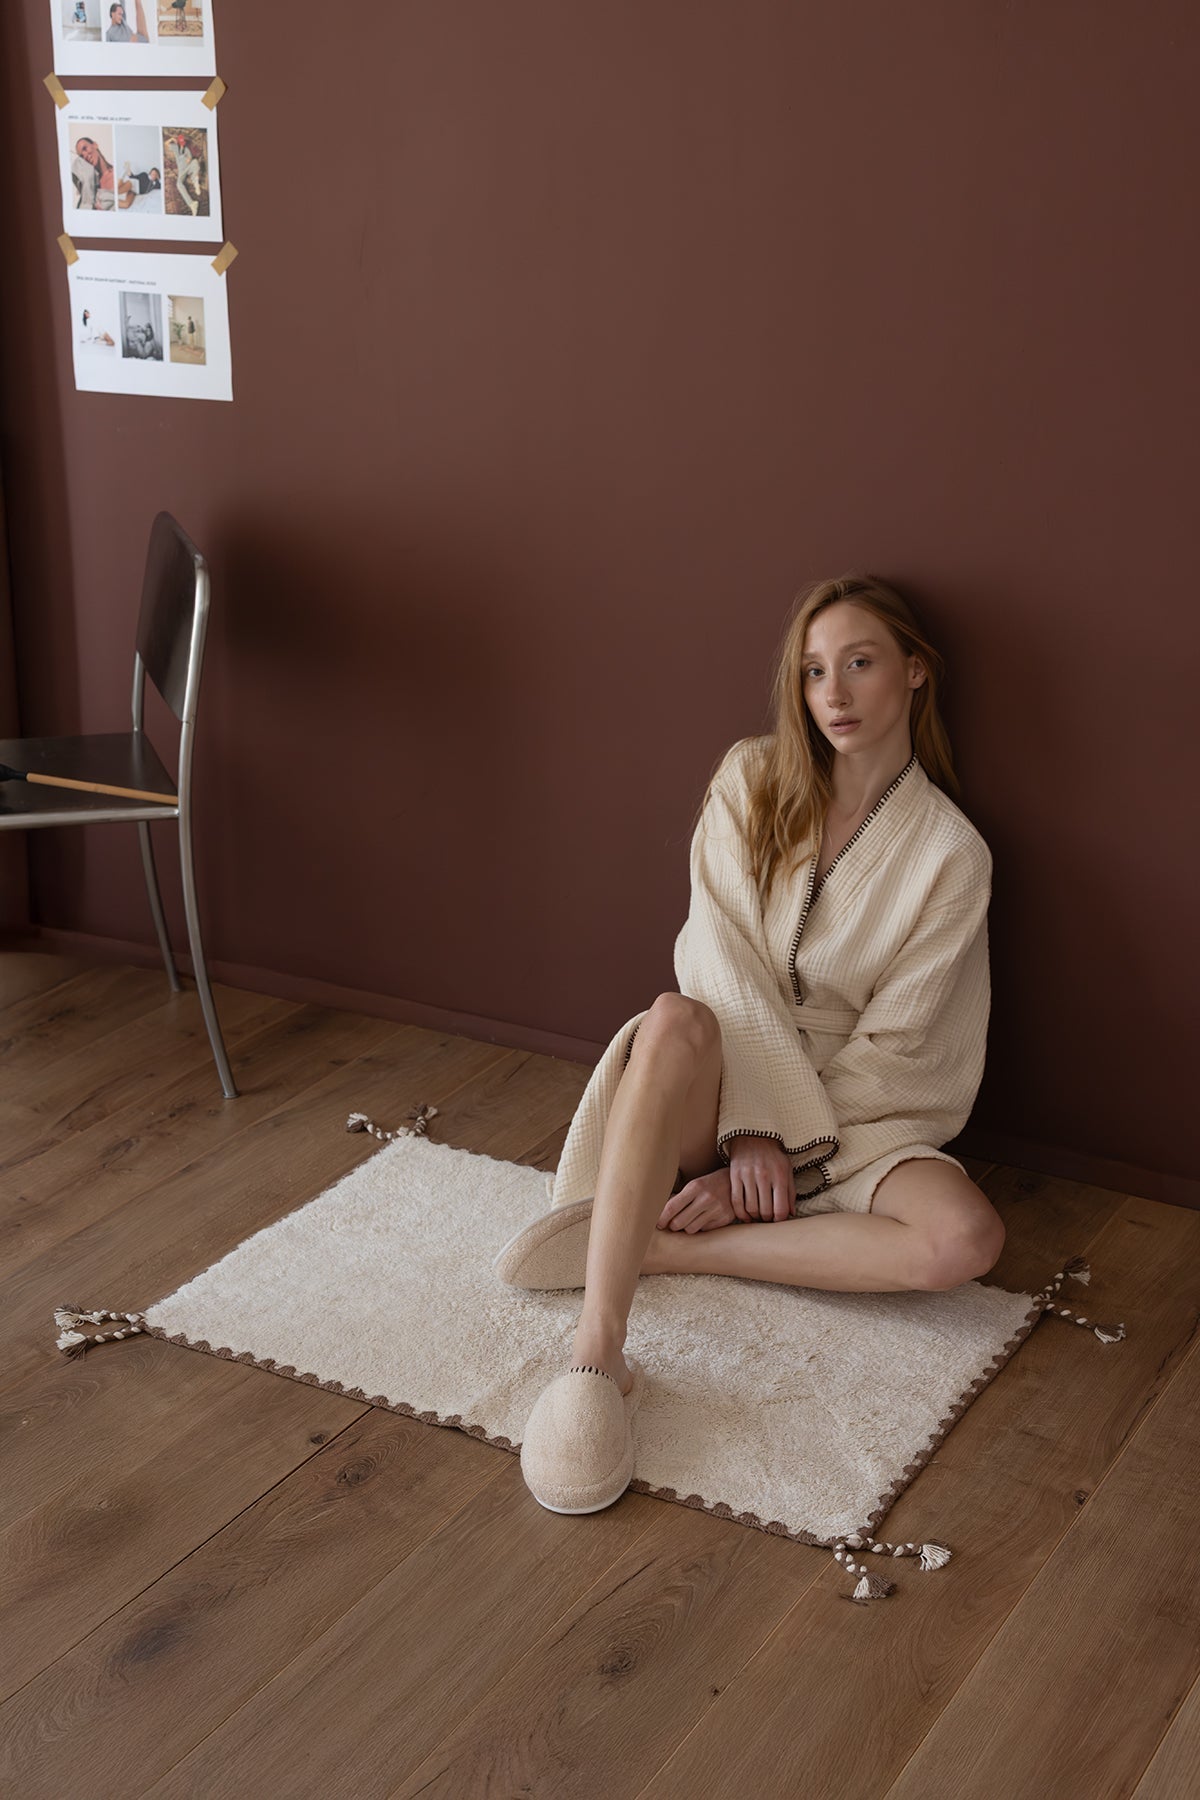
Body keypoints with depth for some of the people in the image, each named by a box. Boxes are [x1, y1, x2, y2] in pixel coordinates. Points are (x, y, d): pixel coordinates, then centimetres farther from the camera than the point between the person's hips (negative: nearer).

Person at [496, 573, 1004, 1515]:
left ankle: (653, 1245, -24)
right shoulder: (752, 781, 0)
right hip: (725, 1084, 0)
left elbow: (890, 1047, -9)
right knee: (676, 1019, -37)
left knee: (969, 1237, -31)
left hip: (856, 1111, 0)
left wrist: (772, 1158, -16)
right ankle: (597, 1356, -44)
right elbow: (720, 955, -9)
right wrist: (754, 1127, -21)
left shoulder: (950, 855, -5)